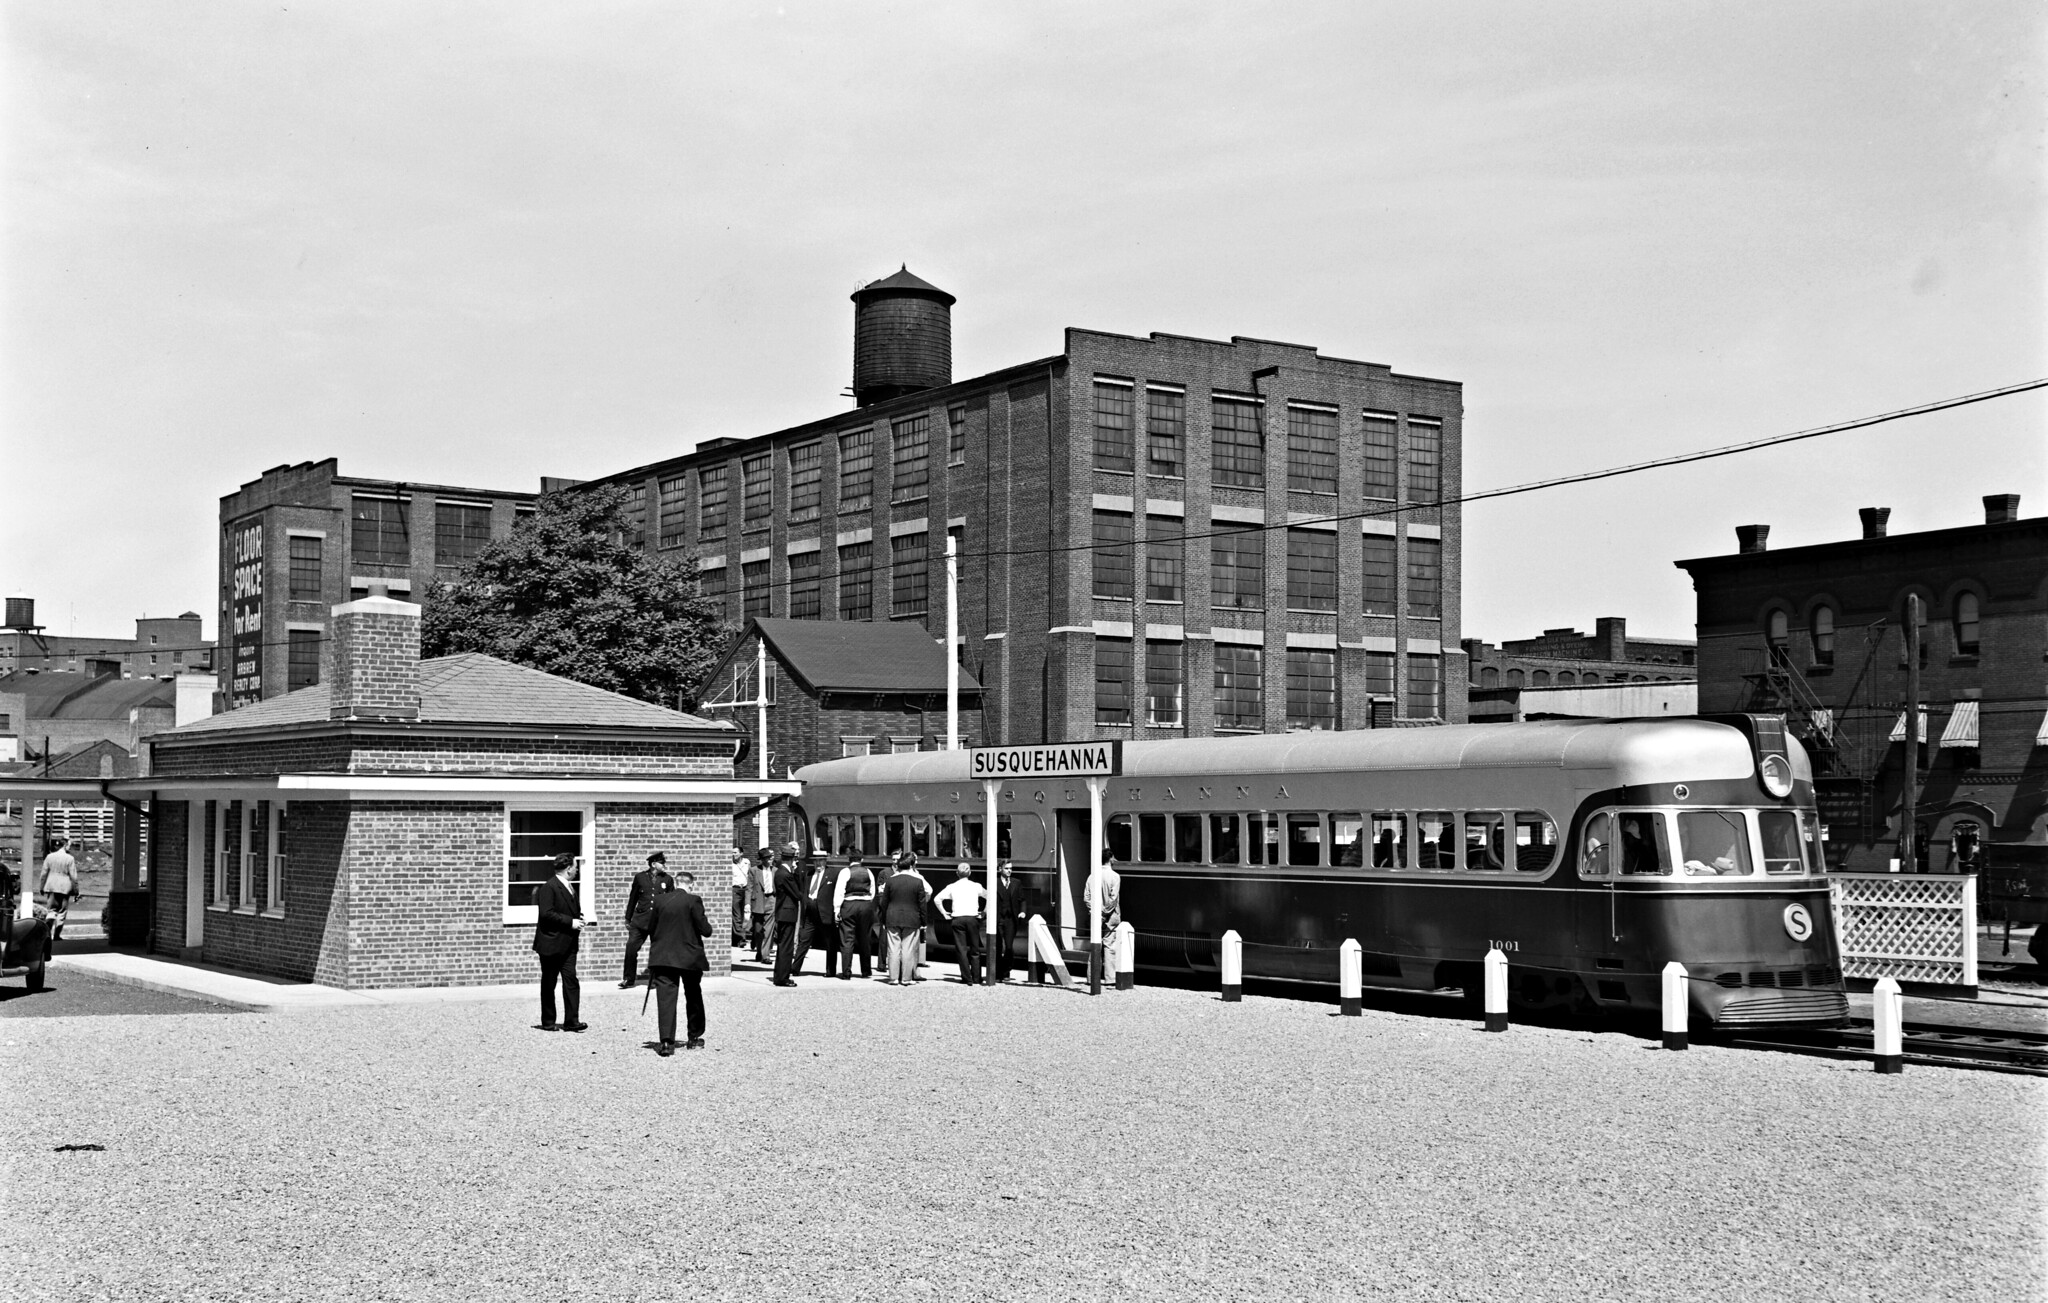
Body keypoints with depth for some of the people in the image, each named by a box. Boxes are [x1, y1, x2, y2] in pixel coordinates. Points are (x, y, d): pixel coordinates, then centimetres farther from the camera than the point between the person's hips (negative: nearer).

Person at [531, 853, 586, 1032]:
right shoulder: (549, 888, -13)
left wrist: (578, 926, 6)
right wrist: (570, 922, -21)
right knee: (548, 984, 6)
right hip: (551, 944, -7)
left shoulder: (570, 887, 15)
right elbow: (546, 913, -21)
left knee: (571, 982, -3)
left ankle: (571, 1021, -3)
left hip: (568, 944, 7)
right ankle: (548, 1022, 15)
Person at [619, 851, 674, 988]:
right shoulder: (640, 877, 4)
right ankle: (628, 979, 6)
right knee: (631, 947, -6)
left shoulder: (667, 880, 5)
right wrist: (628, 919, 11)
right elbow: (633, 898, 11)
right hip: (640, 919, 0)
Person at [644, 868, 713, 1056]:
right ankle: (694, 1038, 26)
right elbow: (705, 930, -11)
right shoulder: (693, 900, -10)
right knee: (693, 998, 17)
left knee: (665, 998, -3)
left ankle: (667, 1041, -15)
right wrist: (708, 924, 12)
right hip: (689, 957, -2)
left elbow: (650, 929, 9)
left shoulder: (659, 900, 2)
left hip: (662, 957, 2)